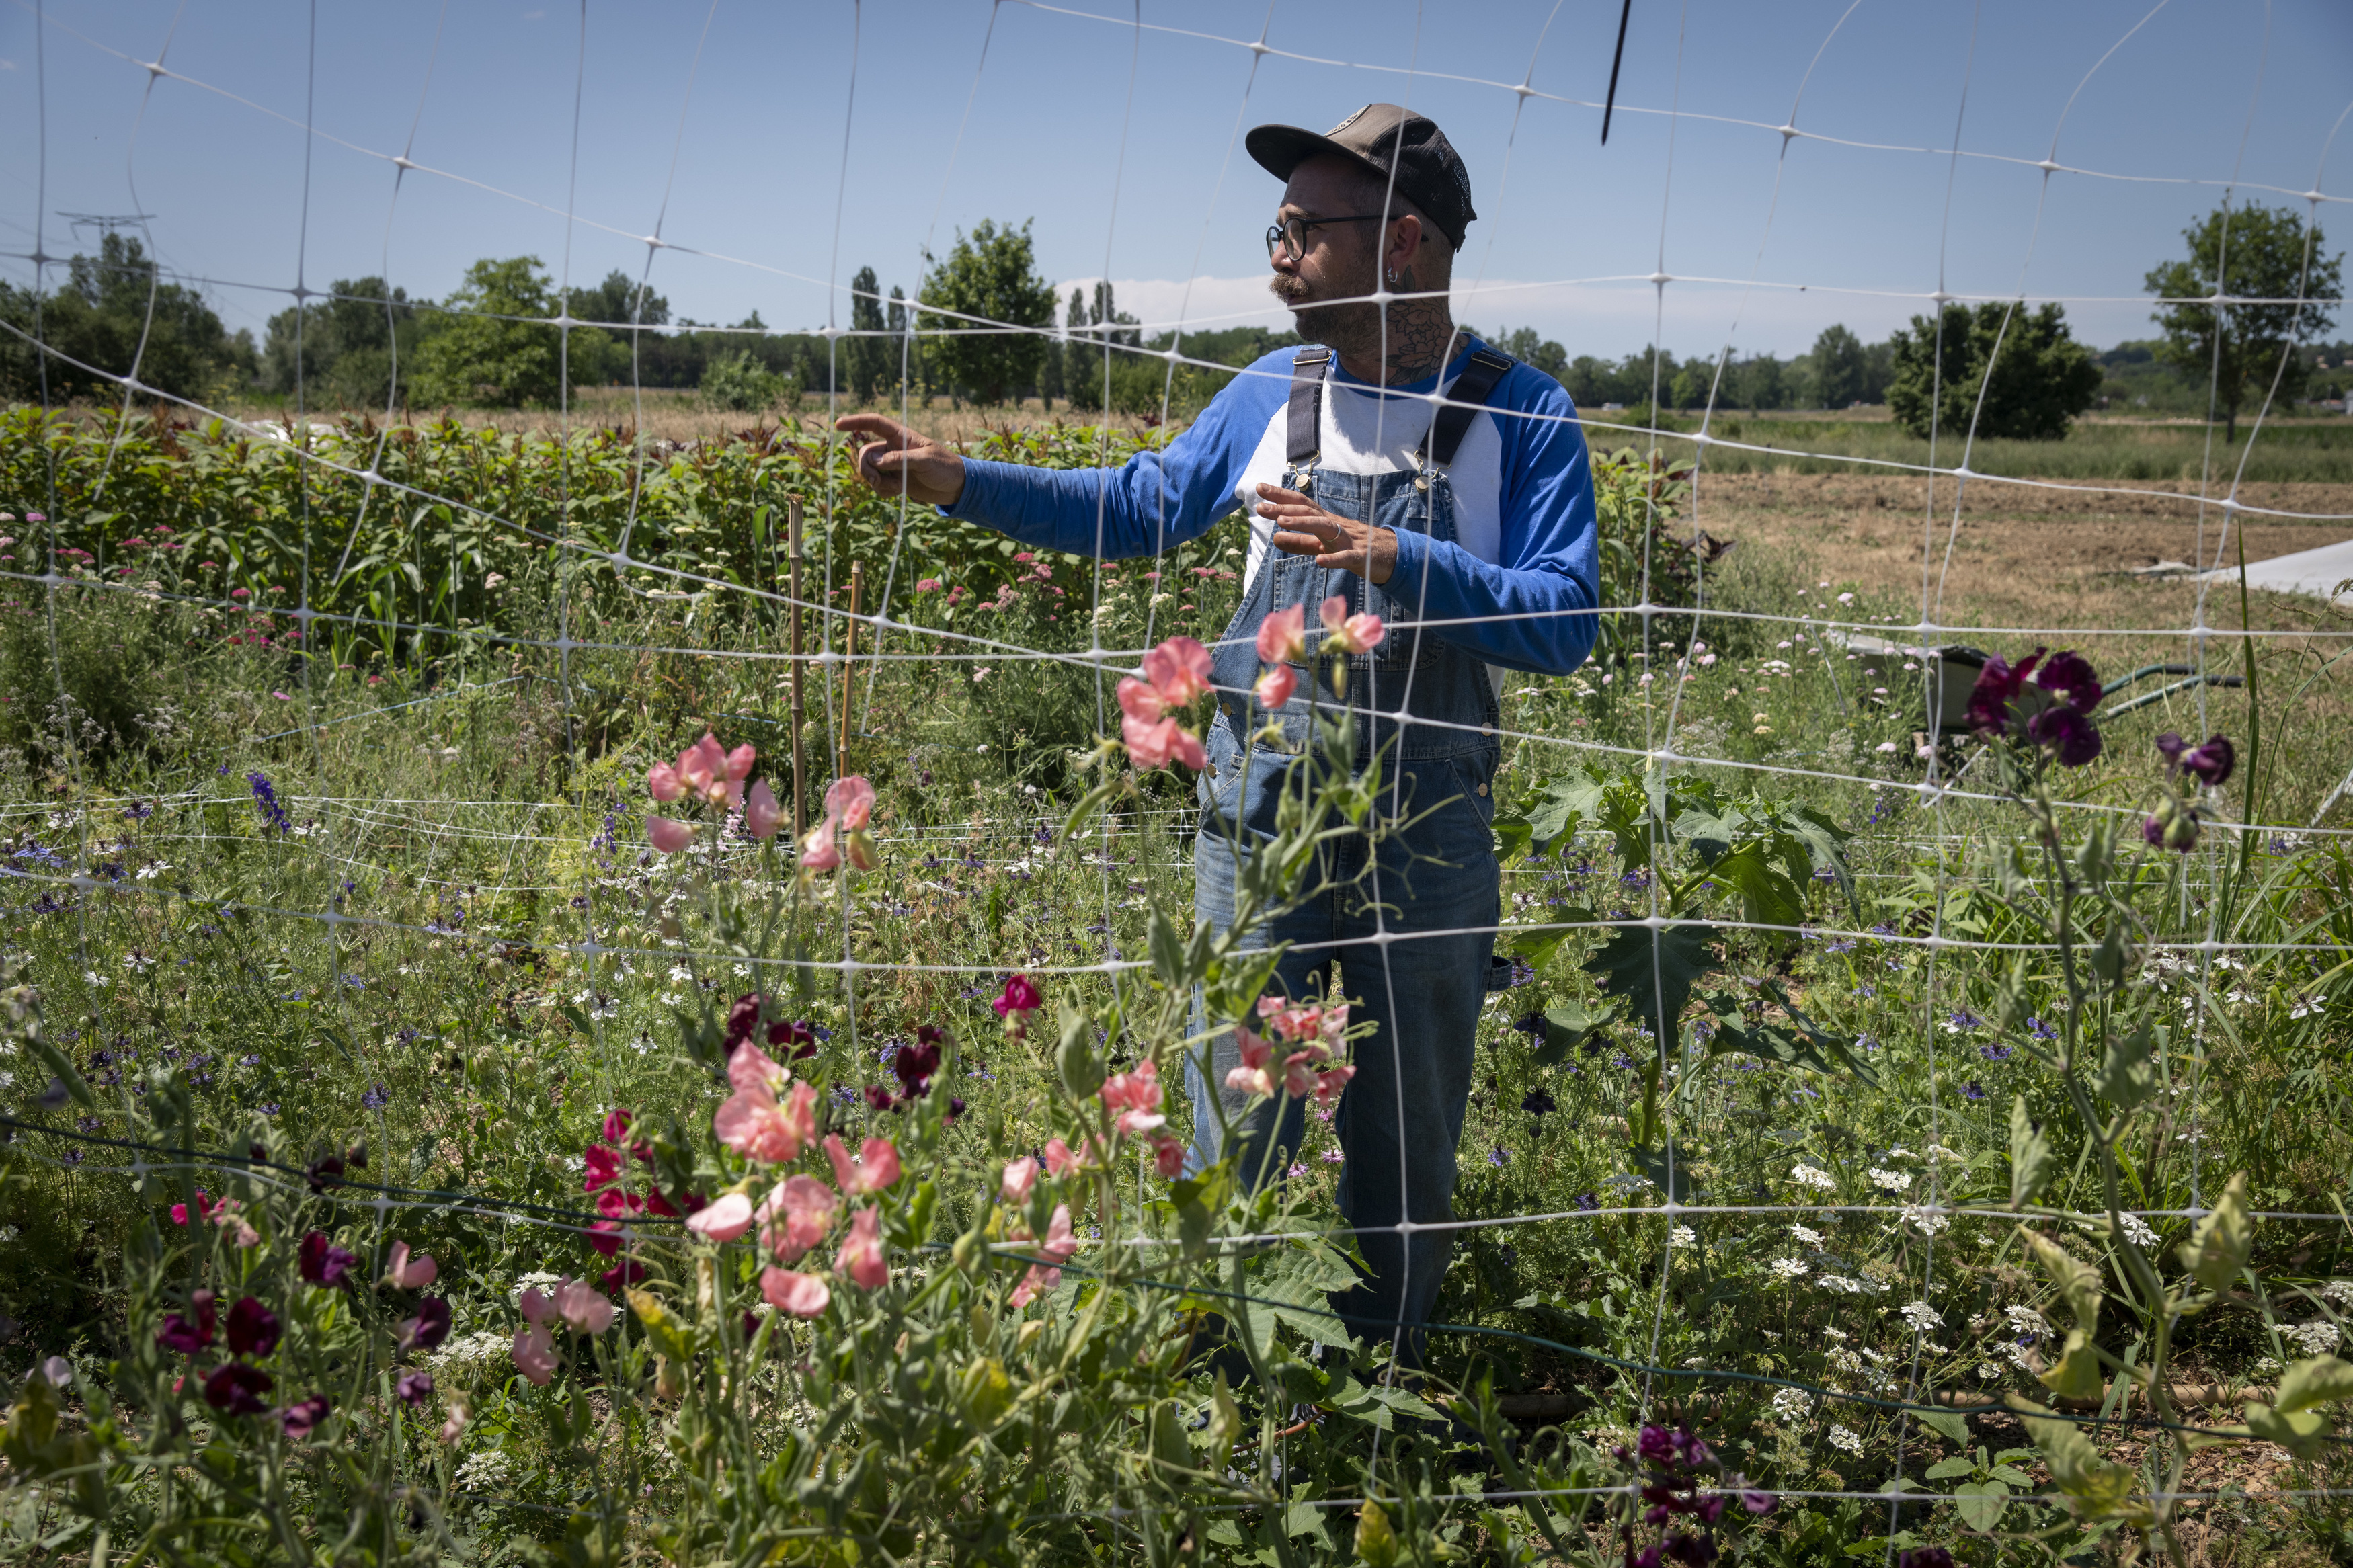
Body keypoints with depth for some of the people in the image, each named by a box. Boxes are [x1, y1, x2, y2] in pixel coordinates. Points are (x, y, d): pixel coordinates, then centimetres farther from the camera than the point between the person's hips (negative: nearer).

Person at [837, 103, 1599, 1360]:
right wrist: (958, 481, 12)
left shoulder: (1519, 414, -6)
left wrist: (1399, 564, -26)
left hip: (1427, 846, -2)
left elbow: (1564, 622, -14)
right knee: (1233, 1140, 5)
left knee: (1405, 1152, 11)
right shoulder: (1272, 395, 6)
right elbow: (1140, 507, 19)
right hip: (1259, 828, 2)